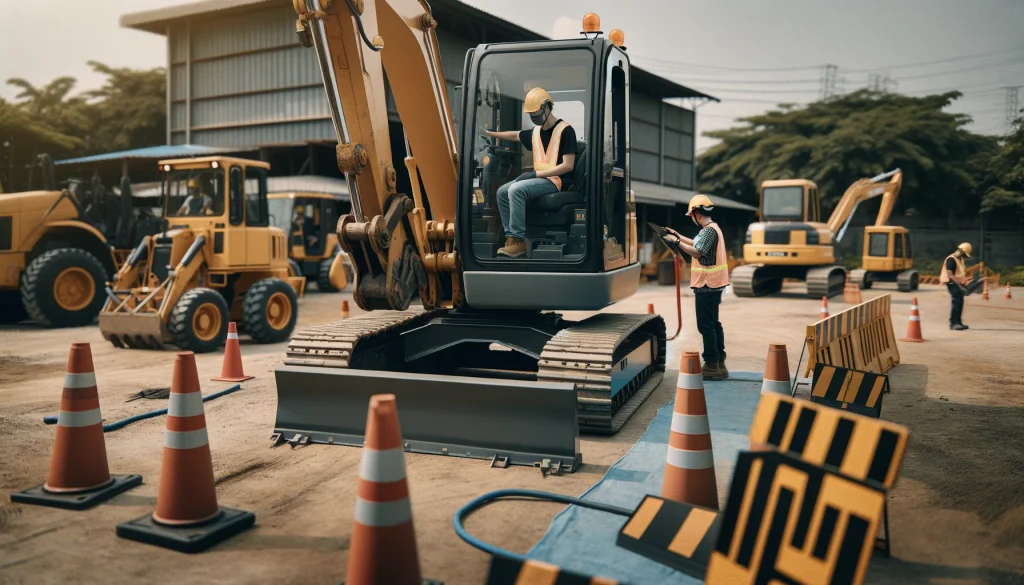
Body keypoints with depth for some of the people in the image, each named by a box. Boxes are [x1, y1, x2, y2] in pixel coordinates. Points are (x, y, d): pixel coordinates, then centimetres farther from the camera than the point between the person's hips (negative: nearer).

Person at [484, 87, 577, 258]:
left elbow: (568, 166, -19)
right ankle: (511, 237, -7)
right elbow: (514, 135, 31)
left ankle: (519, 241, -23)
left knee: (516, 190, -27)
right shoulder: (535, 132, 11)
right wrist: (489, 133, 25)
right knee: (502, 192, -1)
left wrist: (536, 174, -21)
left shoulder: (565, 130, -13)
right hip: (538, 177, 9)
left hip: (555, 180, -9)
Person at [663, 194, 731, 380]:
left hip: (706, 286, -10)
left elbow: (697, 252, -25)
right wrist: (678, 236, 27)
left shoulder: (709, 230, -17)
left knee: (706, 326, -6)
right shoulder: (712, 228, 15)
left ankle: (712, 365, -2)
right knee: (713, 323, 15)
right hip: (713, 284, 10)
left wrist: (677, 242, -18)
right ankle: (719, 363, 21)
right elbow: (698, 244, 28)